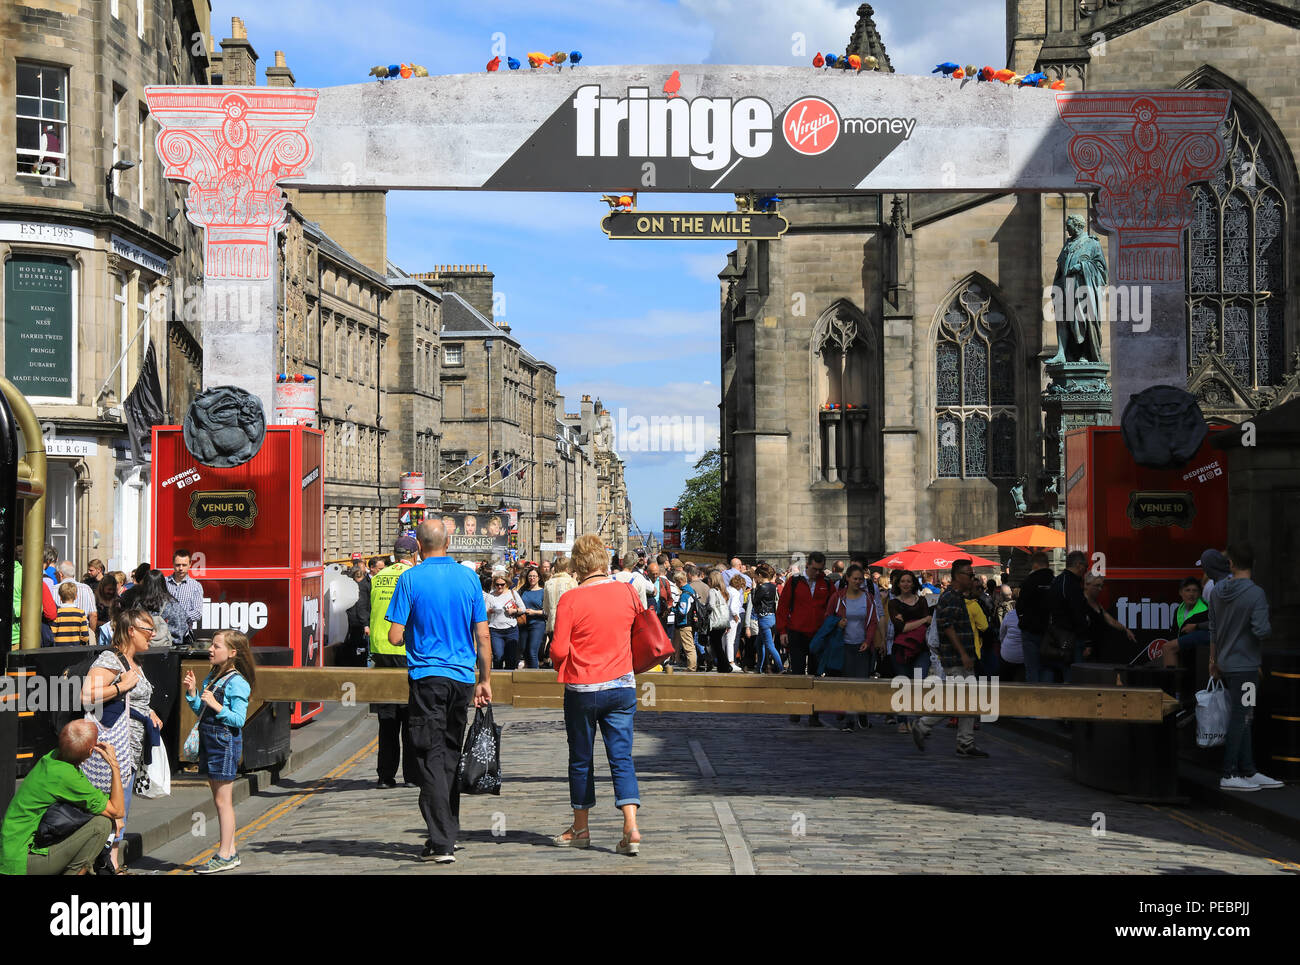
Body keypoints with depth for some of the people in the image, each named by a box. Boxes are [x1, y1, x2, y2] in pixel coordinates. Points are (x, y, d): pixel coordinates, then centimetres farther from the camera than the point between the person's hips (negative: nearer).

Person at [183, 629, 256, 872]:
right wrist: (191, 692, 3)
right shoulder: (212, 677, 12)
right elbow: (200, 711, 17)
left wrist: (217, 706, -26)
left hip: (225, 742, -9)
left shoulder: (236, 683, -14)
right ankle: (230, 852, 20)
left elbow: (238, 719, -17)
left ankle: (225, 855, 1)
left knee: (223, 800, -4)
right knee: (219, 799, 13)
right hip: (209, 741, 9)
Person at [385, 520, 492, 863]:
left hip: (427, 677, -4)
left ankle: (441, 843, -8)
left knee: (432, 758, -2)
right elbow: (482, 636, 4)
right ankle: (449, 832, 23)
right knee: (451, 755, 16)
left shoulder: (411, 579, -6)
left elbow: (395, 635, -7)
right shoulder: (468, 578, 3)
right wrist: (485, 680, 12)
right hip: (462, 677, 4)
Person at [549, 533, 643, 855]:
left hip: (582, 688, -2)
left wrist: (561, 664, 8)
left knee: (581, 759, 11)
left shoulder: (570, 599, -13)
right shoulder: (626, 593, -2)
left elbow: (558, 650, -13)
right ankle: (631, 827, -13)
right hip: (622, 685, 3)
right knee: (621, 756, 2)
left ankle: (580, 828, 23)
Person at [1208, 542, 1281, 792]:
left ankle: (1249, 772, 19)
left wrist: (1213, 660, 21)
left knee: (1243, 718, 14)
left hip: (1225, 665, 7)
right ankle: (1229, 775, 1)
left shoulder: (1218, 590, 5)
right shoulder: (1255, 594, -17)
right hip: (1244, 666, -7)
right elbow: (1261, 630, -24)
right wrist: (1270, 631, 0)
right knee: (1240, 719, -1)